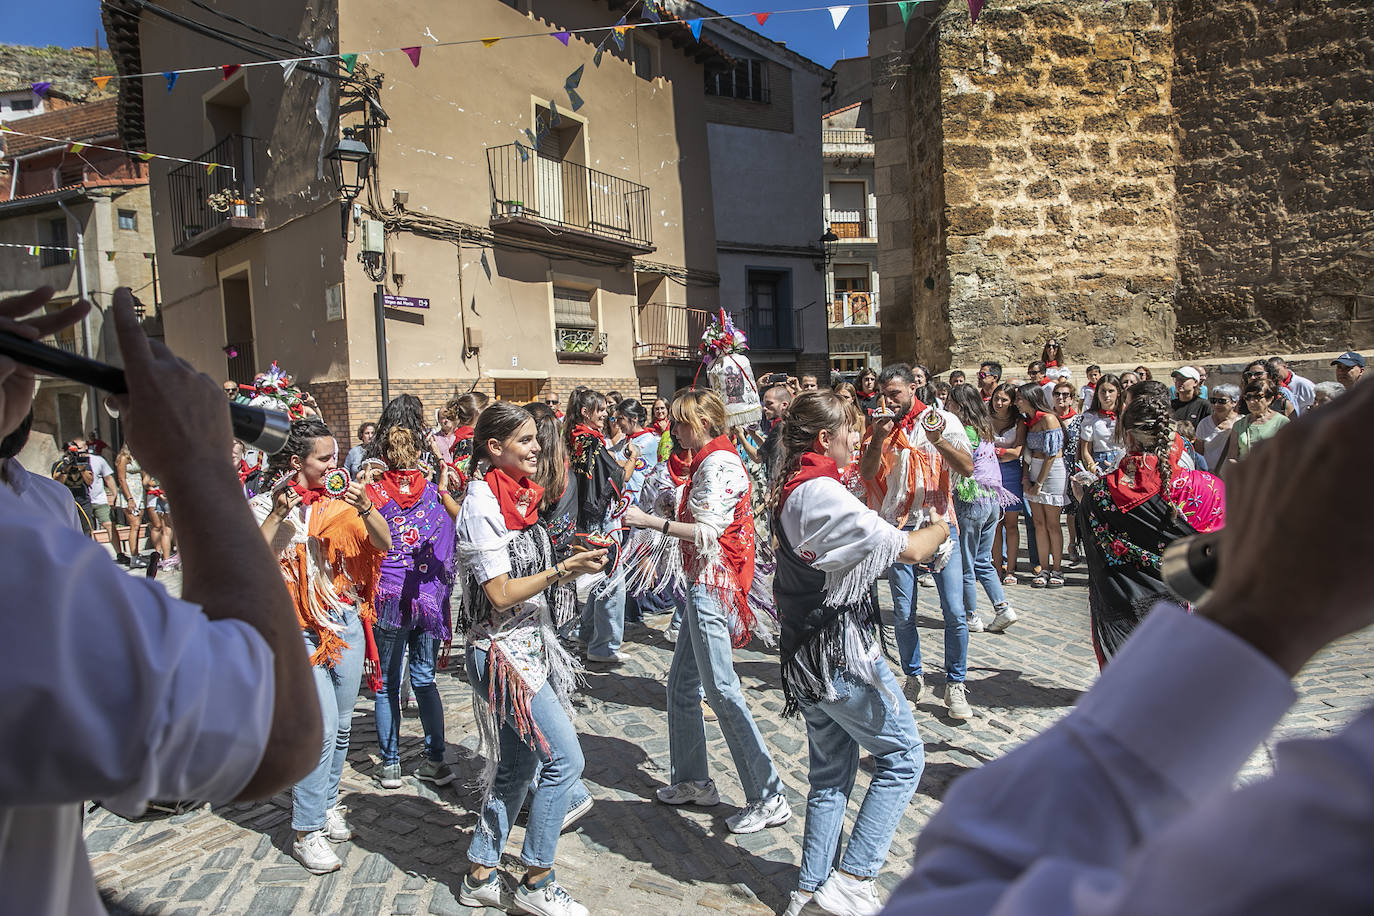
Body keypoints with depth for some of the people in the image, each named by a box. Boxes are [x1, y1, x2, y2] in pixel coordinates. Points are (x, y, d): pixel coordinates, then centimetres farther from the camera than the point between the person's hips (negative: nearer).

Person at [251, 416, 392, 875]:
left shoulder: (341, 501, 5)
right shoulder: (266, 505, -4)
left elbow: (384, 544, -2)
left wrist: (365, 509, -19)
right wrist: (278, 515, -23)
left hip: (348, 622, 4)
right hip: (302, 629, -4)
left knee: (341, 724, 12)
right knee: (322, 726, -10)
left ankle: (326, 803, 31)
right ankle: (306, 832, 3)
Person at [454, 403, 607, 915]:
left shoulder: (516, 495, 11)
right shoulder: (482, 504, -16)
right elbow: (500, 595, -19)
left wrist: (570, 565, 8)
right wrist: (563, 571, -22)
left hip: (528, 646, 9)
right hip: (502, 651, -9)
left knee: (517, 767, 14)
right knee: (565, 758, -7)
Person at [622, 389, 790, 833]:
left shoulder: (718, 463, -14)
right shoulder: (708, 461, 17)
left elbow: (707, 530, -22)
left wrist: (650, 521, -21)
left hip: (713, 586, -10)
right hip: (703, 585, 10)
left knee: (720, 689, -8)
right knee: (681, 684, 15)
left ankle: (768, 797, -2)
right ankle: (693, 780, 27)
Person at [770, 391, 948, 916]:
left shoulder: (789, 493, 8)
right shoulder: (824, 494, -21)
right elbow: (909, 550, -16)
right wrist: (942, 527, 3)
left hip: (805, 656, 9)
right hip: (842, 655, -9)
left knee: (831, 772, 18)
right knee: (903, 757, 6)